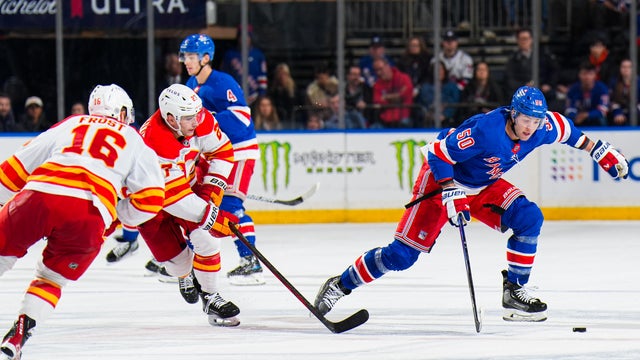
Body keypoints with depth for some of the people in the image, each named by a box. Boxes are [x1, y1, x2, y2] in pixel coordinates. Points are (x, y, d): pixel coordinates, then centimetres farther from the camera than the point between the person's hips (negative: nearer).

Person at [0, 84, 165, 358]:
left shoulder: (68, 126, 30)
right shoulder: (134, 141, 27)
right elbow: (151, 198, 17)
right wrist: (119, 218, 34)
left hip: (37, 194, 1)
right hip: (89, 214, 0)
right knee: (51, 279, 18)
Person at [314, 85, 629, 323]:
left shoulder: (543, 127, -14)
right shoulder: (485, 130, -35)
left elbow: (568, 131, 9)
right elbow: (438, 154, -30)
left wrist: (599, 150, 10)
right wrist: (451, 196, -34)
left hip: (484, 186, 7)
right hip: (441, 178, -7)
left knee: (529, 218, -15)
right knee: (402, 254, -11)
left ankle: (514, 293, -5)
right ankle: (339, 285, 3)